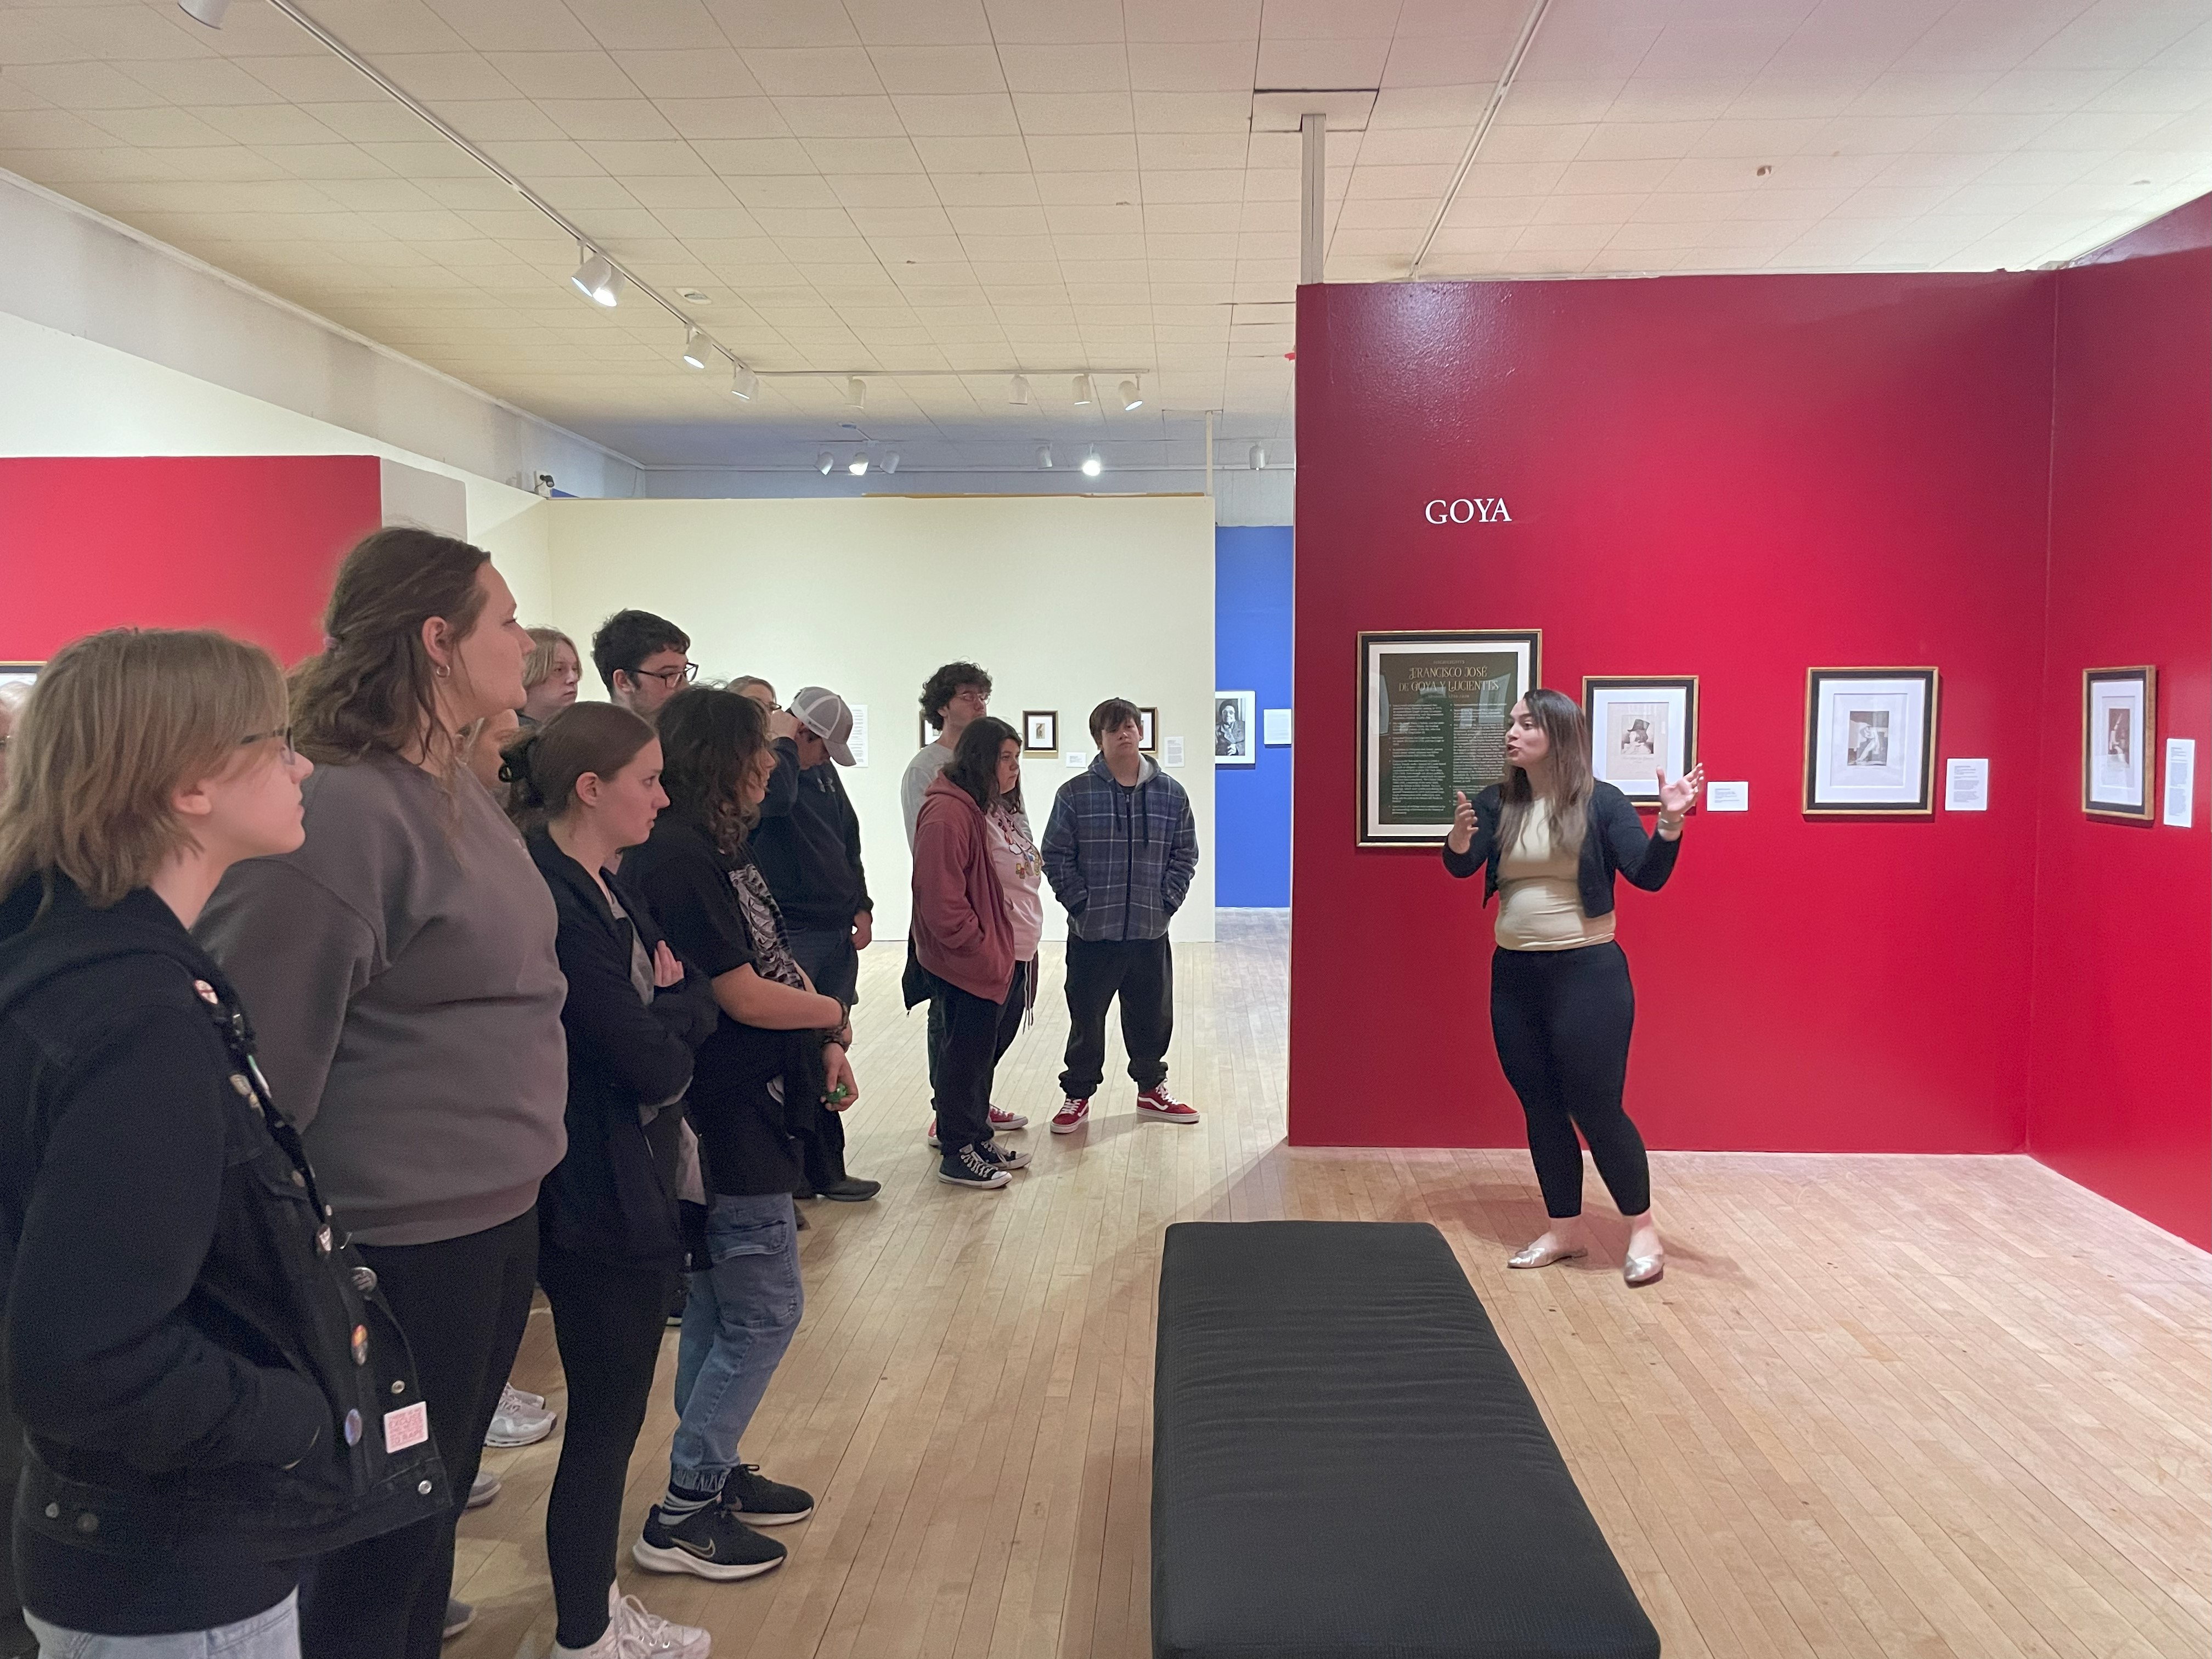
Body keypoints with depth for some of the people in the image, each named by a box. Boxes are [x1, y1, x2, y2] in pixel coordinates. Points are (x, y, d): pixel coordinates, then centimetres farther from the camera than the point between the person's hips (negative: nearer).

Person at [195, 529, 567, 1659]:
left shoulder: (460, 793, 8)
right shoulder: (337, 812, -20)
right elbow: (256, 1056, -18)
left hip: (498, 1214, 8)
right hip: (404, 1238, -8)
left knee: (438, 1510, 22)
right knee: (377, 1558, 10)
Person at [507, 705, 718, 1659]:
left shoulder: (607, 890, 9)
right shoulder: (553, 904, -23)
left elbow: (699, 1005, 8)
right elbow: (652, 1062, -23)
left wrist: (662, 1011, -11)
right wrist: (673, 1040, -3)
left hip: (635, 1185, 10)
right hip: (597, 1198, -9)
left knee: (612, 1414, 20)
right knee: (605, 1421, 6)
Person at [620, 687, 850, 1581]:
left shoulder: (714, 850, 10)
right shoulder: (677, 858, -20)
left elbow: (770, 962, 13)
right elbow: (746, 996, -20)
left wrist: (824, 1048, 2)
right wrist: (835, 1015, -4)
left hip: (745, 1112, 10)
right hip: (727, 1119, -10)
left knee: (719, 1312, 18)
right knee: (765, 1314, -1)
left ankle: (714, 1473, 32)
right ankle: (681, 1513, 10)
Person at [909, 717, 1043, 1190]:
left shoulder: (1003, 809, 14)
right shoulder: (949, 813, -18)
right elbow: (942, 898, -23)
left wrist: (1025, 947, 16)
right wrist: (980, 950, -19)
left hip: (1013, 959, 9)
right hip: (973, 967, -9)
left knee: (988, 1053, 18)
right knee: (968, 1056, 1)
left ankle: (975, 1135, 31)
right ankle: (957, 1154, 13)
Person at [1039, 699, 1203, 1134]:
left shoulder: (1171, 795, 3)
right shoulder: (1075, 795, -4)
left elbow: (1185, 855, 8)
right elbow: (1056, 856, -3)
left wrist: (1167, 901, -3)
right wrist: (1080, 903, -9)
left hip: (1151, 933, 2)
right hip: (1092, 934, -2)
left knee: (1153, 1017, 13)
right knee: (1086, 1018, 7)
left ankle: (1152, 1090, 31)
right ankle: (1077, 1096, 22)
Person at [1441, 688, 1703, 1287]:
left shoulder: (1601, 802, -9)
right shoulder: (1496, 803, 2)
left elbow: (1649, 876, -12)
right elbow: (1460, 867, -9)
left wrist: (1670, 823, -29)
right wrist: (1459, 838, -31)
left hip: (1587, 971, -5)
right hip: (1514, 974, 5)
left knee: (1595, 1106, -1)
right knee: (1540, 1107, 11)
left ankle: (1643, 1230, 17)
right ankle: (1566, 1228, 26)